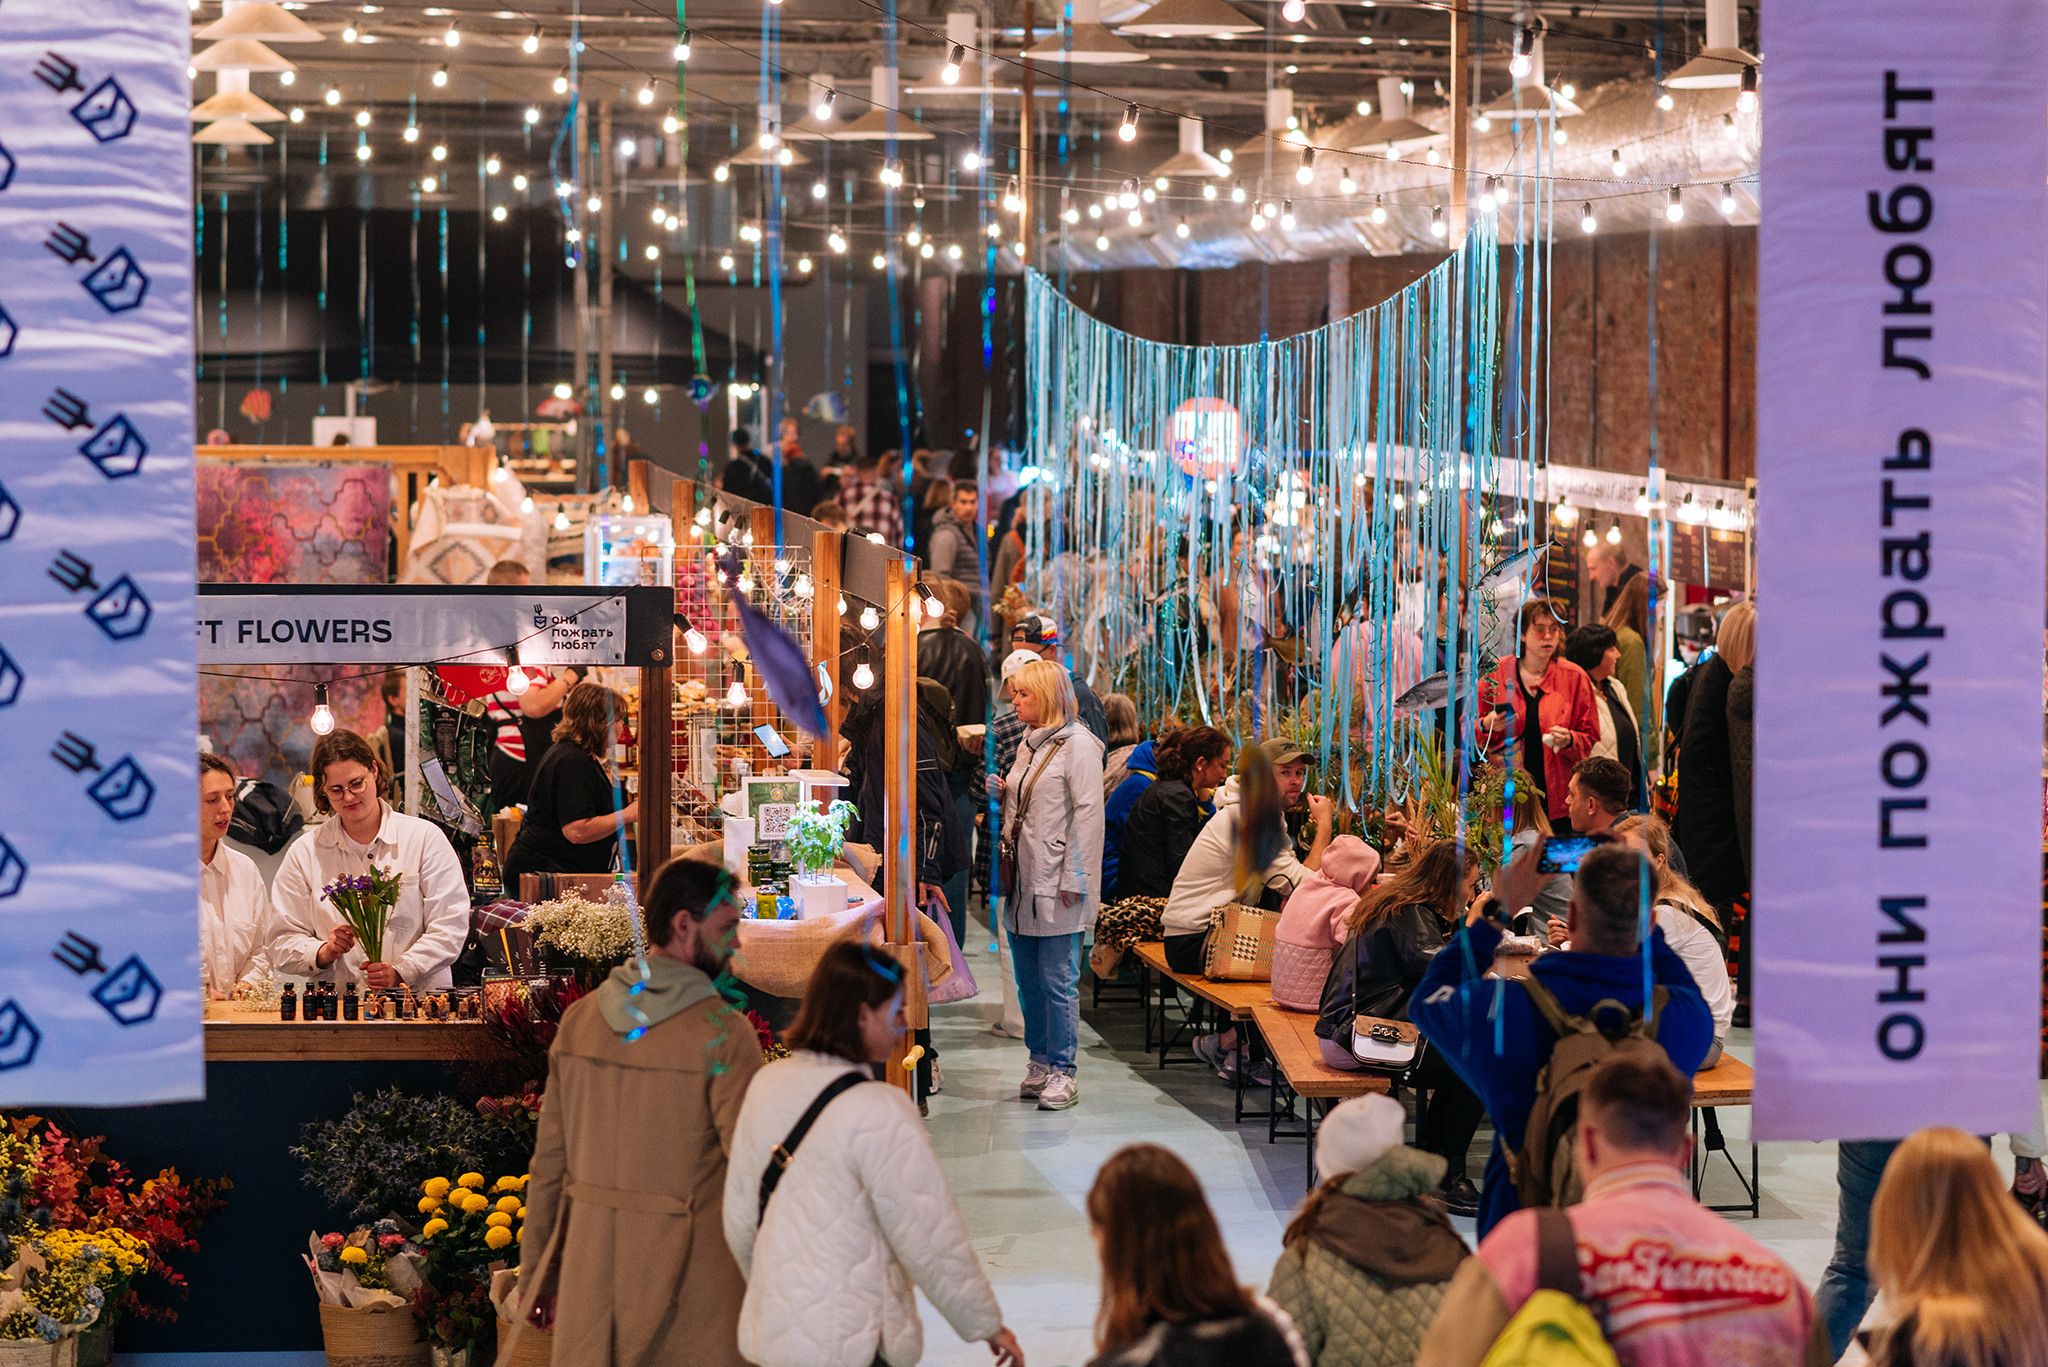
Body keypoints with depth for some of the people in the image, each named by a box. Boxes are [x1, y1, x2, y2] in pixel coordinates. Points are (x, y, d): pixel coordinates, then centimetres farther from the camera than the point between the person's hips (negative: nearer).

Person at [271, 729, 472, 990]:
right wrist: (323, 953, -11)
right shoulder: (303, 854, 12)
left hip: (420, 999, -2)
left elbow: (450, 926, -1)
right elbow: (282, 945, 10)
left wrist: (401, 972, -15)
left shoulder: (425, 838, 7)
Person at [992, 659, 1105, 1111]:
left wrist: (1074, 879, -17)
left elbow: (1088, 814, -13)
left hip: (1055, 885, -8)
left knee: (1058, 980, -5)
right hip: (1022, 882, 8)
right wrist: (1002, 794, 6)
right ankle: (1039, 1063, 20)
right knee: (1028, 979, 11)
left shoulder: (1077, 745, -9)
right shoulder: (1028, 744, 17)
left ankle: (1062, 1070, 1)